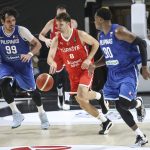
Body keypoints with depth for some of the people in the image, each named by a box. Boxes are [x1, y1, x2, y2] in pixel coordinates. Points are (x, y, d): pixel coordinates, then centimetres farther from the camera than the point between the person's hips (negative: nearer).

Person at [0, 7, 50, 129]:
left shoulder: (21, 31, -21)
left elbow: (37, 44, -15)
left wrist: (30, 54, -32)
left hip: (23, 64, -1)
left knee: (32, 89, 8)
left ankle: (42, 114, 33)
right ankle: (16, 114, -16)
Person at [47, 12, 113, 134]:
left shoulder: (80, 35, -16)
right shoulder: (56, 40, -7)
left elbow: (96, 44, -4)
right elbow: (50, 57, -15)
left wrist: (88, 59, -15)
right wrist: (53, 63, -39)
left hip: (85, 69, -5)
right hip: (73, 73, 5)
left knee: (81, 95, -27)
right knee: (81, 102, 5)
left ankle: (99, 95, 7)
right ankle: (105, 122, 17)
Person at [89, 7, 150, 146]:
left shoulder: (118, 31, -20)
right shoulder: (101, 36, 7)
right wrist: (95, 65, 2)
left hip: (128, 72, -8)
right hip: (113, 73, 9)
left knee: (125, 103, -22)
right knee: (119, 107, 4)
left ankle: (139, 103, 15)